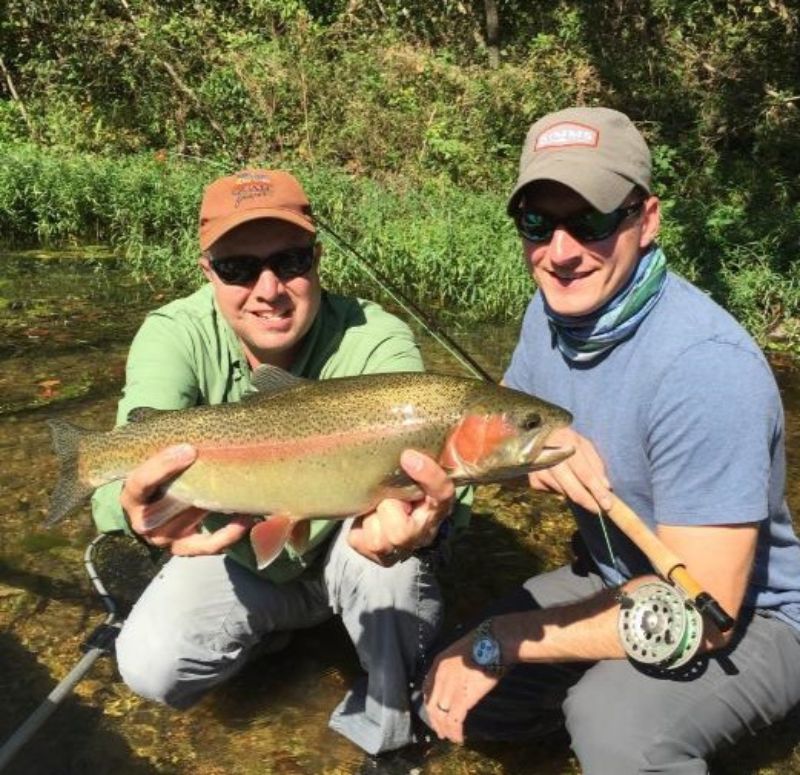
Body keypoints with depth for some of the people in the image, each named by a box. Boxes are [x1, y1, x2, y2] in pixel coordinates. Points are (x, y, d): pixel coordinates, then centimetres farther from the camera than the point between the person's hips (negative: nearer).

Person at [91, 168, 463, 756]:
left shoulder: (376, 340, -27)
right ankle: (263, 626, 17)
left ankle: (390, 729, -5)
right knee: (151, 669, -17)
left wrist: (425, 512, -69)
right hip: (235, 555, 2)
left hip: (346, 550, -1)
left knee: (393, 555, -34)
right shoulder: (175, 334, -21)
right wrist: (138, 504, -64)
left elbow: (421, 459, -43)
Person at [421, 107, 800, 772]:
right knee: (453, 703, 4)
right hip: (618, 581, 7)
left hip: (744, 618, -7)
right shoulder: (554, 308, -6)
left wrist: (499, 641, -25)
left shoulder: (705, 366, -32)